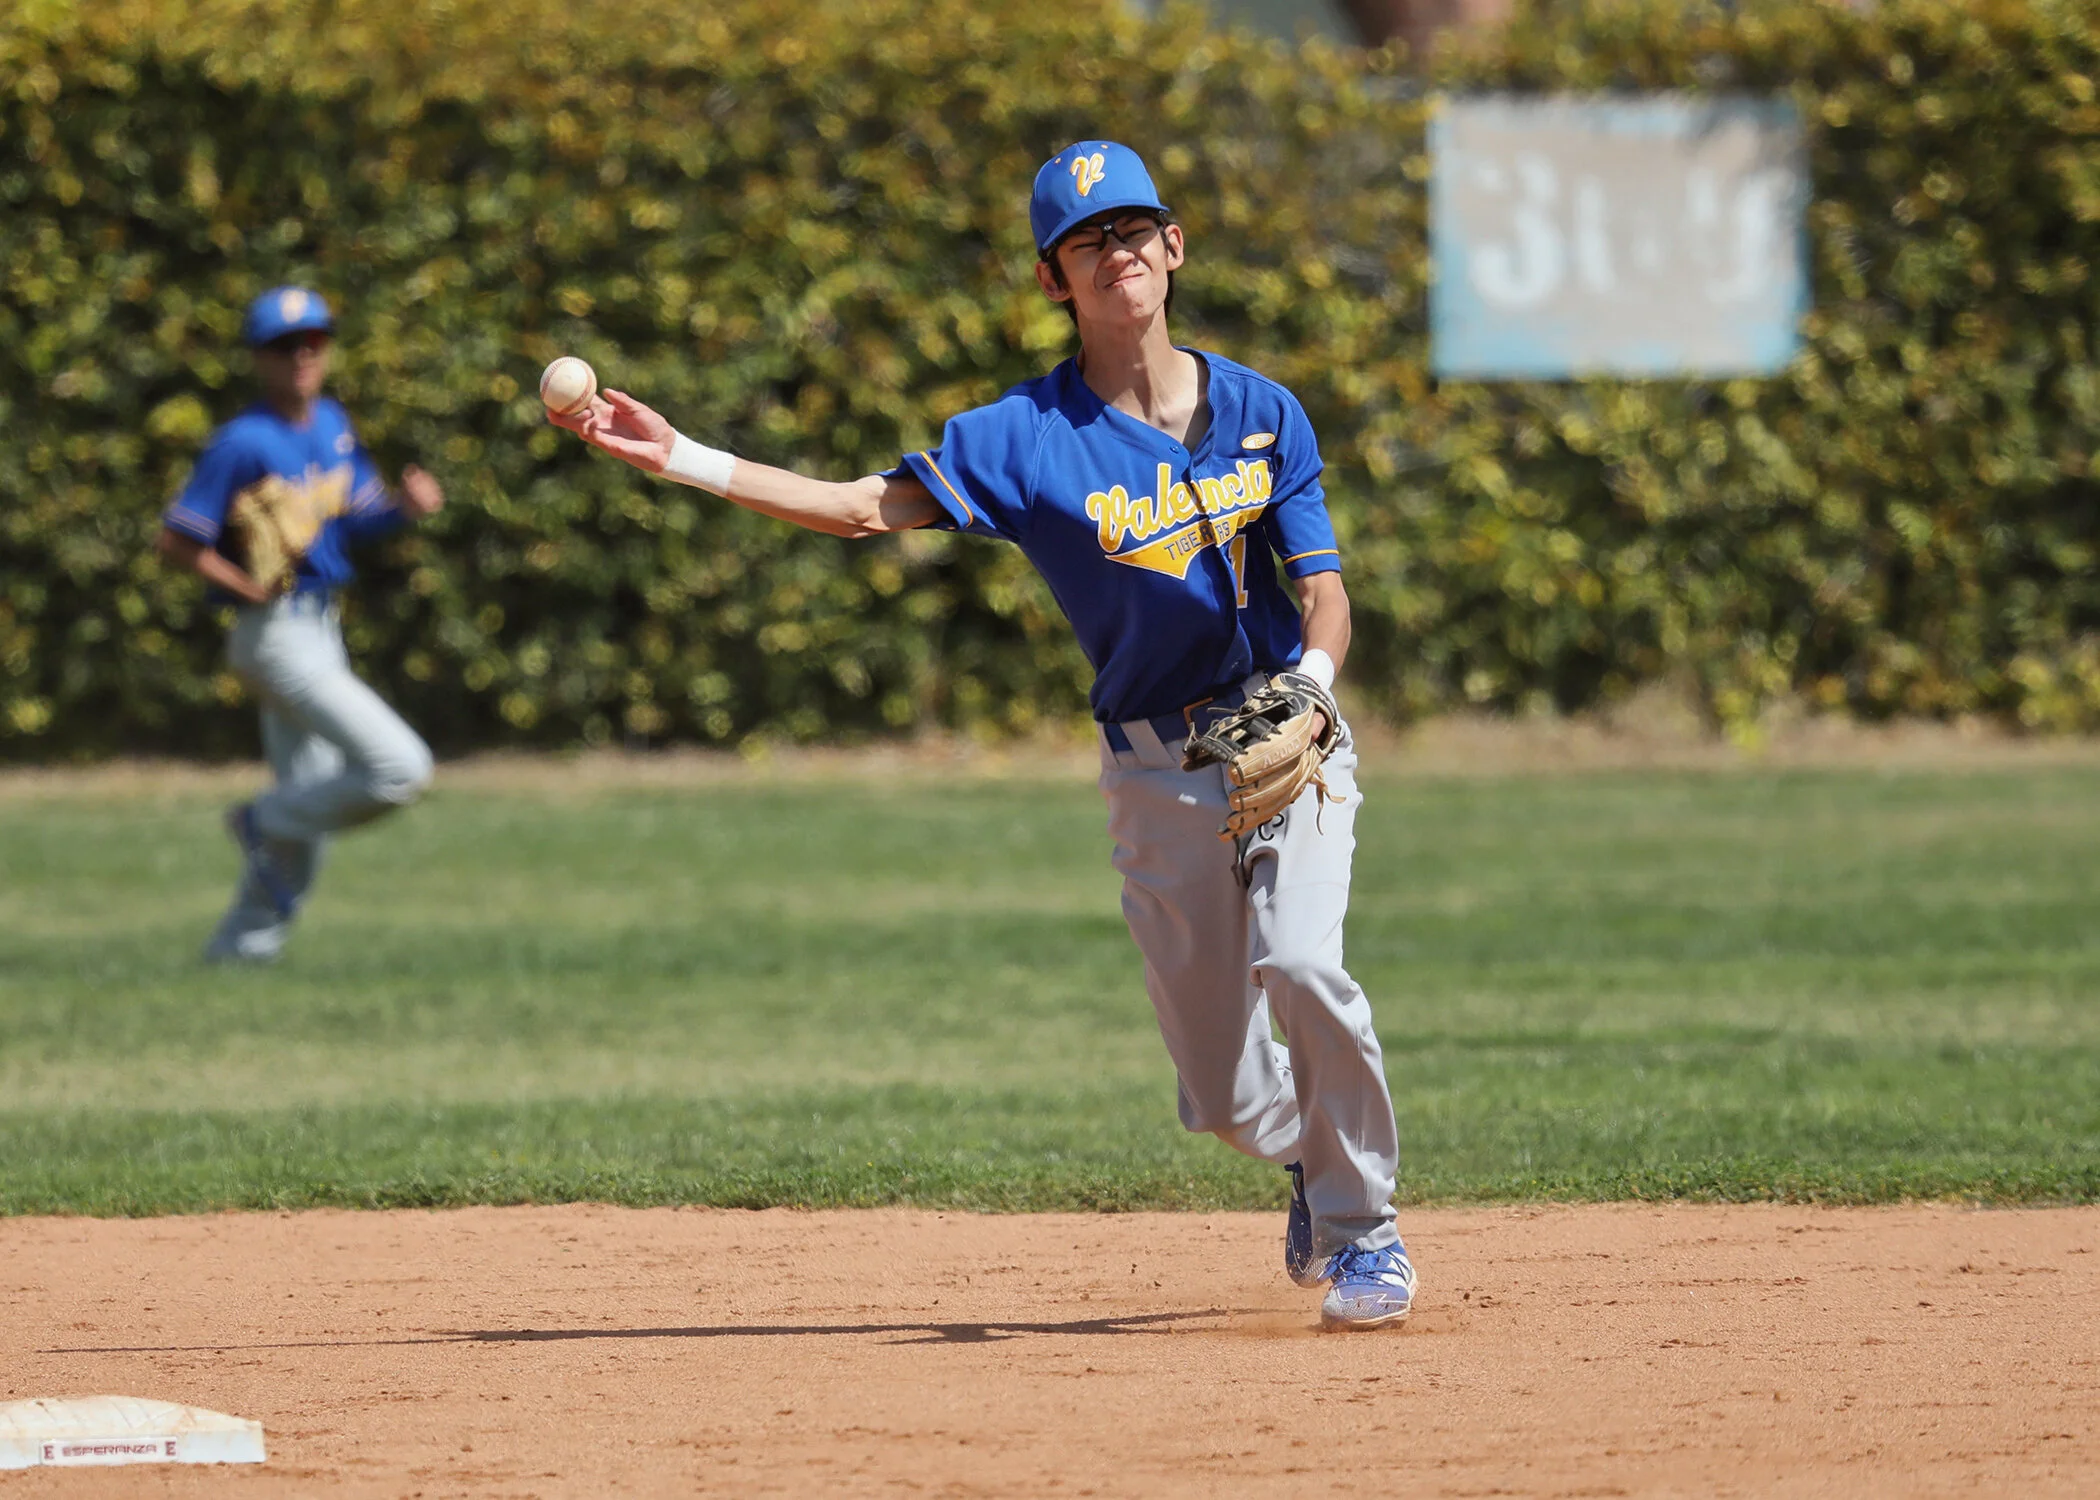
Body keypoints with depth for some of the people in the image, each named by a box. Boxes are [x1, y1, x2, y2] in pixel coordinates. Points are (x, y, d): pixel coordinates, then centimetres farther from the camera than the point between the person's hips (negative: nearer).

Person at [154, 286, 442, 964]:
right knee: (400, 766, -17)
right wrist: (247, 588, -22)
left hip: (321, 634, 9)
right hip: (276, 635, -9)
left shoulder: (332, 425, 8)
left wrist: (406, 504, -4)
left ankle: (243, 940, 26)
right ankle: (268, 823, 3)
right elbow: (174, 539, -16)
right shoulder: (244, 443, -16)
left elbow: (361, 513, 17)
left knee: (307, 817, 15)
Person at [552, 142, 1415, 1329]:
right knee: (1223, 1093, 0)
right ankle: (1311, 1157, 37)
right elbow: (871, 507, -11)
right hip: (1158, 772, 1)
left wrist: (1308, 685, -22)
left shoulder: (1263, 414, 1)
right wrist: (683, 461, -21)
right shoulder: (1029, 436, -4)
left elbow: (1326, 593, 0)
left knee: (1299, 961, -27)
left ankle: (1366, 1225, -5)